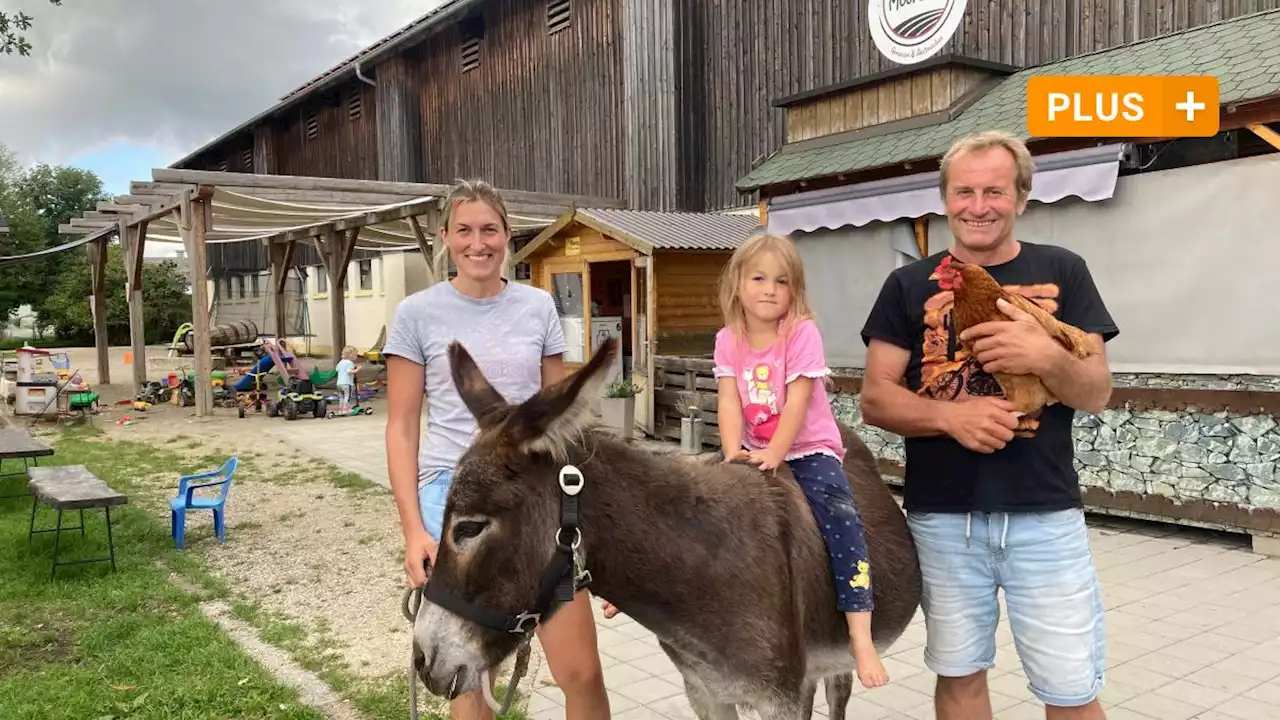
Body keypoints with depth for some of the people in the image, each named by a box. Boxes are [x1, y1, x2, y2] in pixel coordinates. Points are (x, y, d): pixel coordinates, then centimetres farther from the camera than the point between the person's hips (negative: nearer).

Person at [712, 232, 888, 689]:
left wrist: (774, 455, -29)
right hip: (756, 452, 5)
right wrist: (734, 452, -23)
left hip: (809, 450, -5)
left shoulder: (802, 333, -13)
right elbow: (729, 401, -9)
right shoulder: (728, 340, -1)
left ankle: (860, 637, -26)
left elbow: (797, 402, -20)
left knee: (839, 515, -27)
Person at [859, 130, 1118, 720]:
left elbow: (1097, 394, 1)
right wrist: (949, 415, -19)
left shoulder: (1062, 273, 4)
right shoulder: (909, 285, 3)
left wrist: (1047, 358, -20)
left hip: (1046, 515, 0)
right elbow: (874, 400, -1)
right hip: (942, 516, 1)